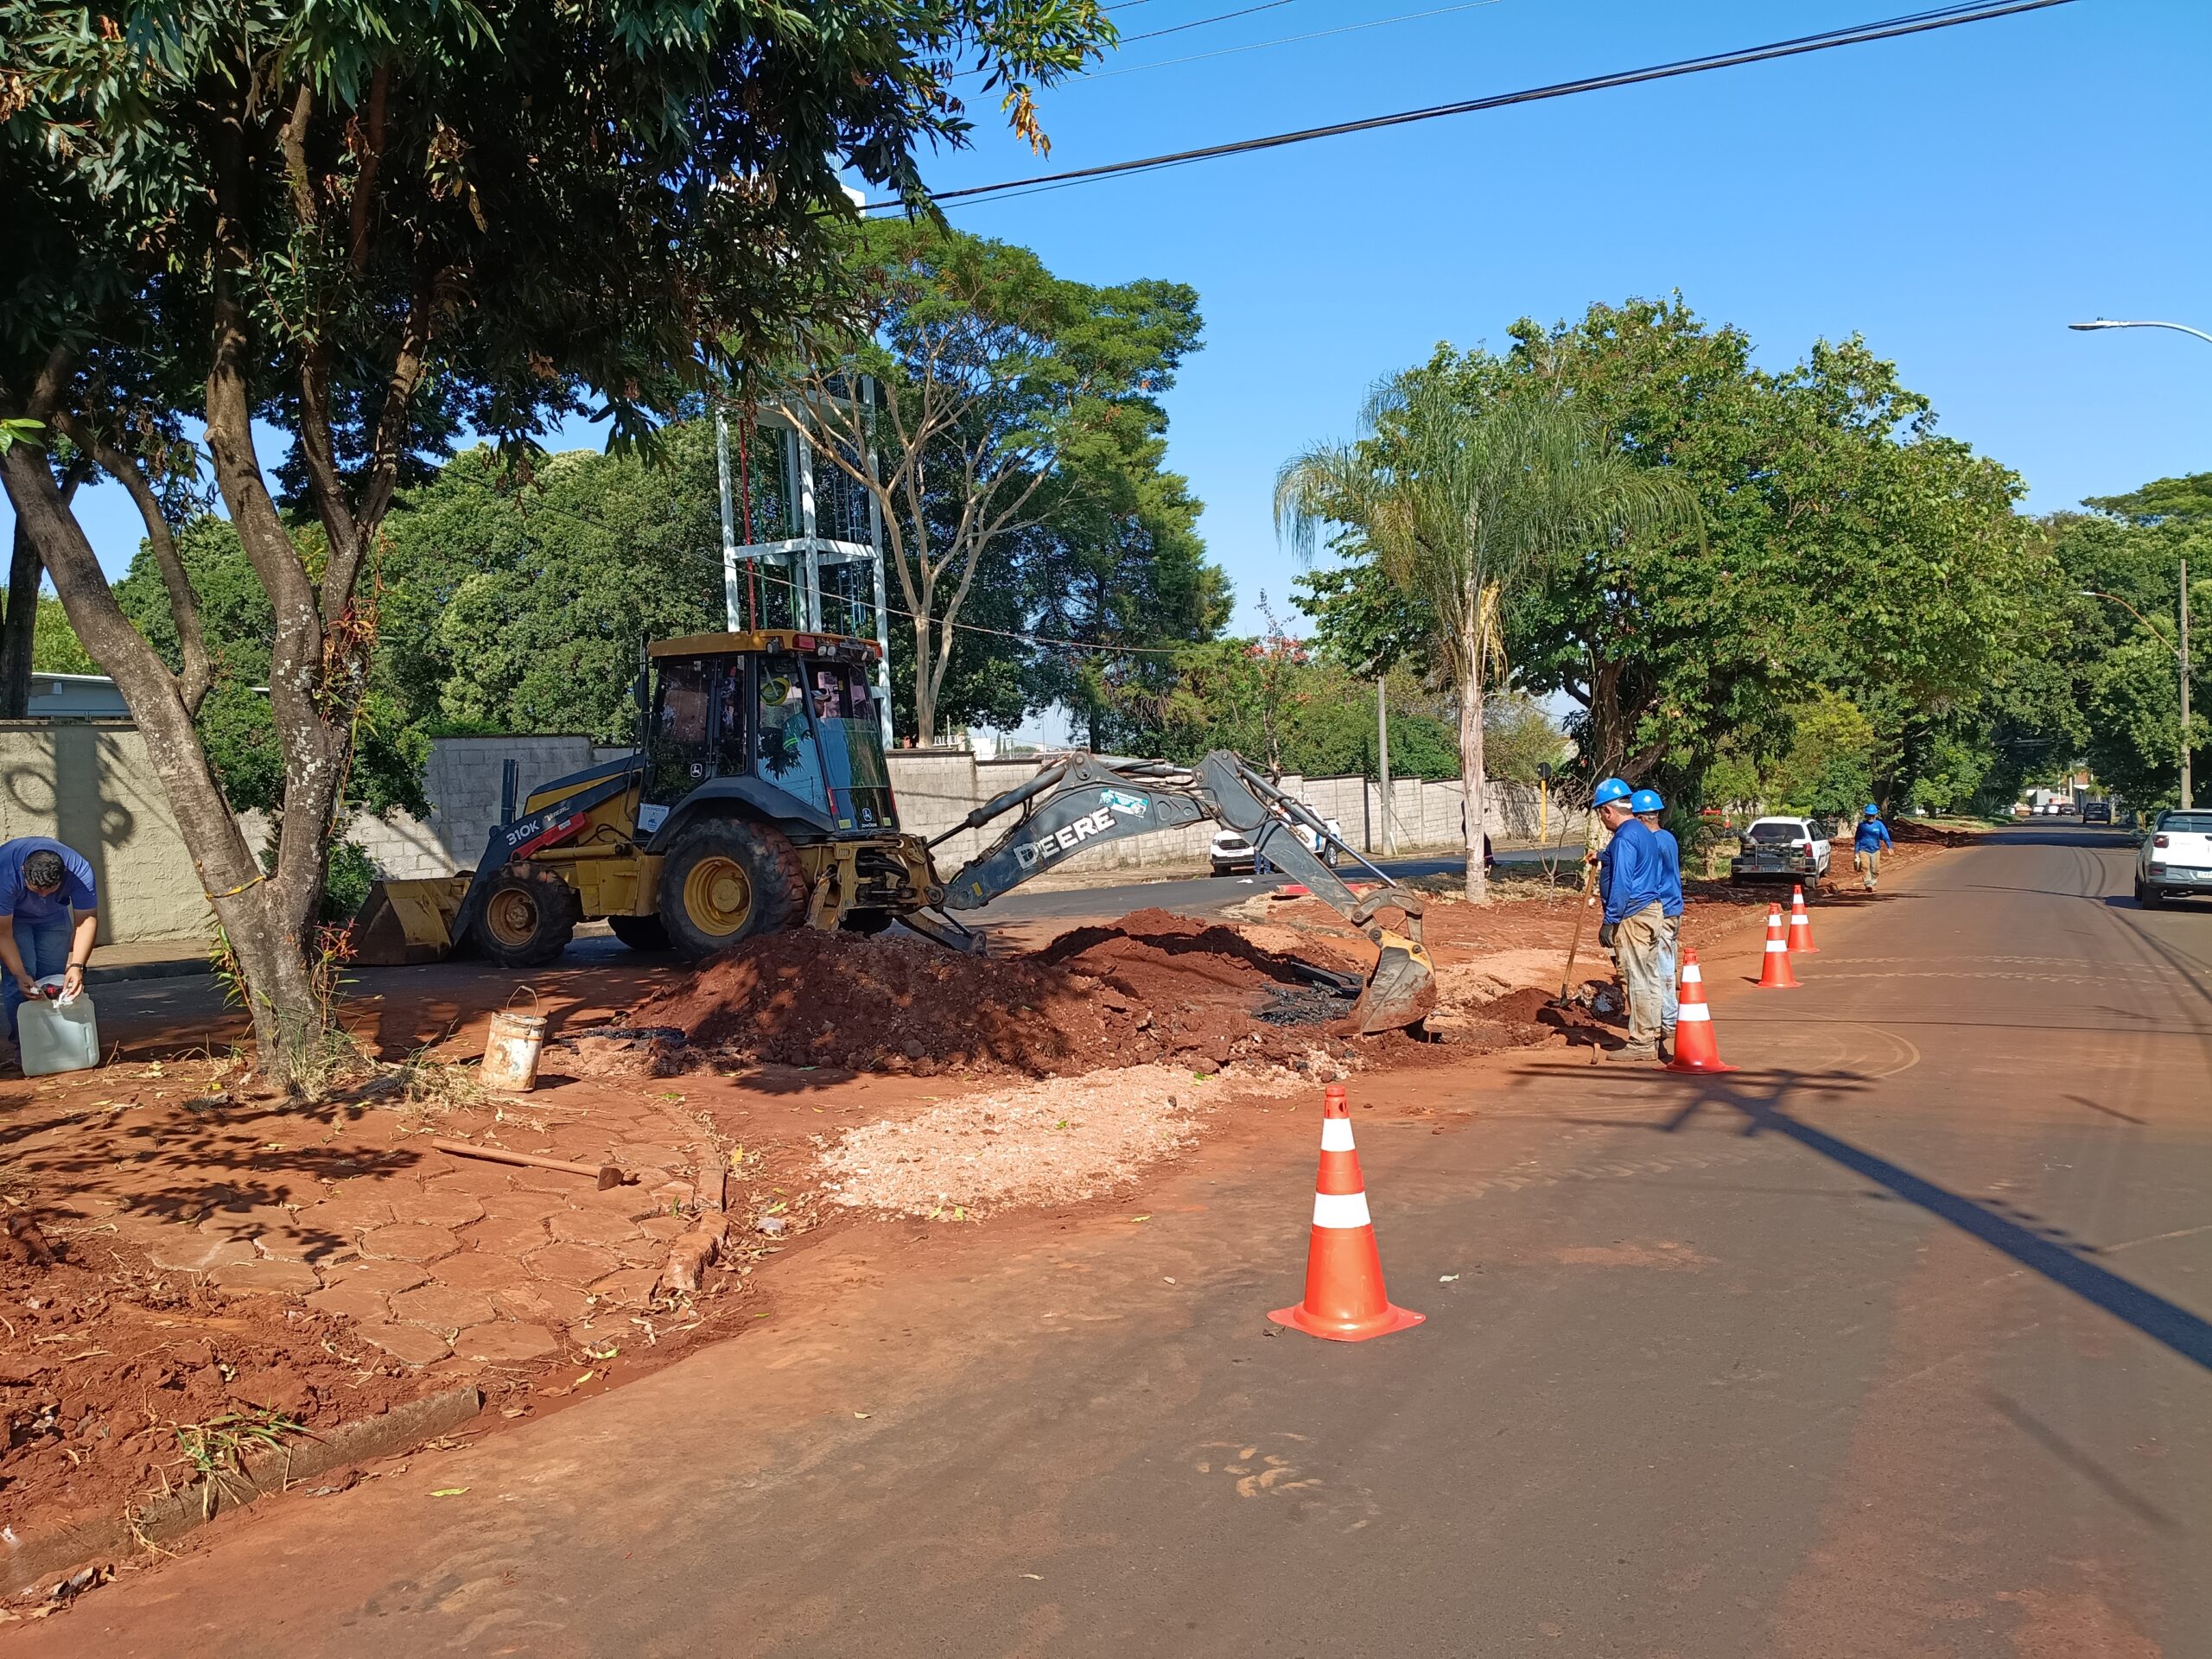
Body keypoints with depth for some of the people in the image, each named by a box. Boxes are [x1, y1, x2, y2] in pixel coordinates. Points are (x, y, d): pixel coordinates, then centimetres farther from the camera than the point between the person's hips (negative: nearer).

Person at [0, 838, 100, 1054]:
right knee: (20, 978, -17)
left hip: (53, 916, 2)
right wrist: (20, 975, -43)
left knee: (55, 976, -7)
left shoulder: (80, 871, -34)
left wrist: (77, 967, -43)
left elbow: (87, 921, -32)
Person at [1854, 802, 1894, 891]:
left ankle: (1873, 884, 22)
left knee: (1875, 870, 4)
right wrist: (1856, 852, 11)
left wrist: (1889, 846, -25)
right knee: (1865, 867, -19)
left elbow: (1885, 836, -8)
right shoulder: (1862, 825, 3)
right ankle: (1868, 884, -25)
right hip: (1864, 850, -1)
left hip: (1875, 850, 1)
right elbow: (1857, 839, 11)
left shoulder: (1879, 825, 0)